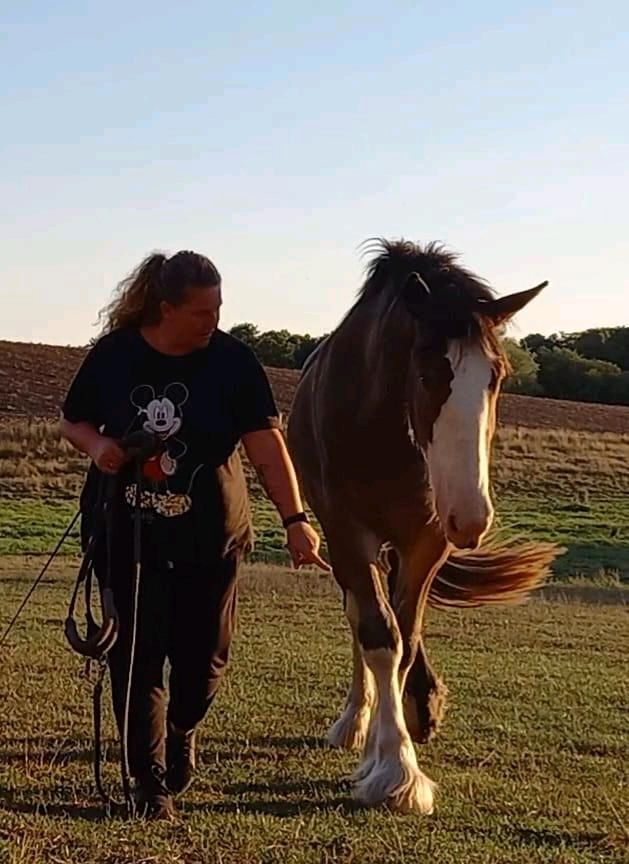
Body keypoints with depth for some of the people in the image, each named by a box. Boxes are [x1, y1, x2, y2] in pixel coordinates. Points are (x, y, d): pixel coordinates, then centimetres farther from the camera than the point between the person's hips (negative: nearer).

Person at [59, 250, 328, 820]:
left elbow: (266, 446, -13)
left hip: (210, 537, 0)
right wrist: (95, 445, -16)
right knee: (137, 656, 0)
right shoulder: (113, 356, -6)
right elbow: (72, 422, 7)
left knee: (204, 656, 8)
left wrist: (296, 519, -22)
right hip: (125, 535, 0)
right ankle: (151, 784, 13)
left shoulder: (233, 361, -8)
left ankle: (182, 734, 41)